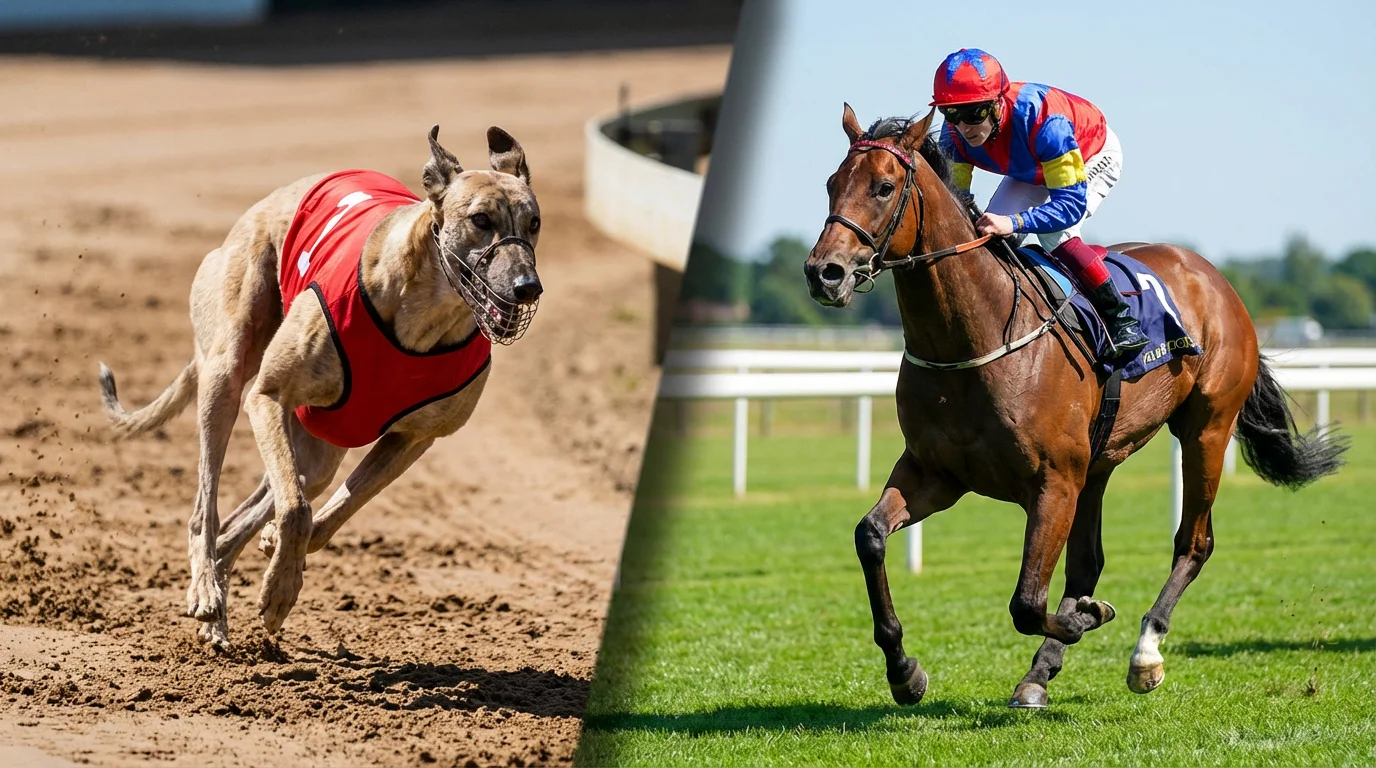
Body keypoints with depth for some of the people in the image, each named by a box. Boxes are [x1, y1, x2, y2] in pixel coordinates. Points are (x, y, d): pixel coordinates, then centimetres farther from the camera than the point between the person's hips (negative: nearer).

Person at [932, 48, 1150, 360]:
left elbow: (1071, 203, -46)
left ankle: (1121, 318, -18)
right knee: (990, 235, -8)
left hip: (1094, 156, -7)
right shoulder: (954, 133, -28)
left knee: (1054, 232, -29)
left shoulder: (1042, 121, -46)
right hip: (1033, 169, 7)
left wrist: (1014, 222, -61)